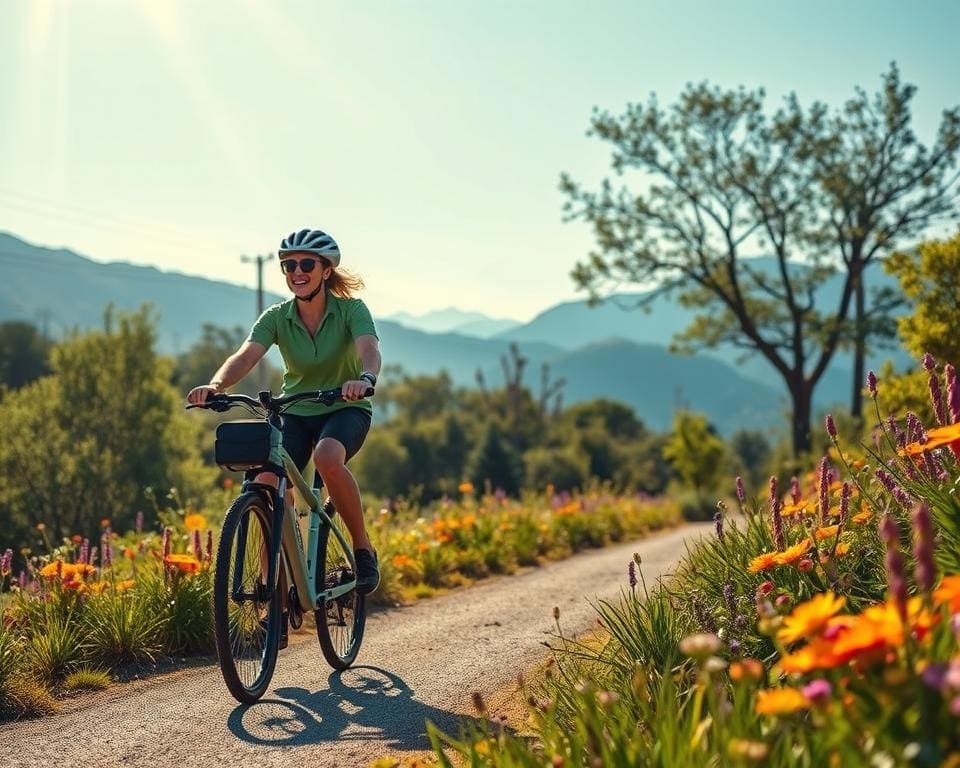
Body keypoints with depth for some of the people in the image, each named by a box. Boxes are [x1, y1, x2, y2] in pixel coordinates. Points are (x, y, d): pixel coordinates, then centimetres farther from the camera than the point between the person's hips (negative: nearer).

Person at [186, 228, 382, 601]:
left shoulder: (351, 309, -14)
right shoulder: (277, 317, -8)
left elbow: (369, 349, -33)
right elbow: (246, 355, -24)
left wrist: (364, 379, -57)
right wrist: (216, 384, -46)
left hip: (345, 408, -3)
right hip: (294, 412, 3)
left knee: (328, 458, -37)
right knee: (266, 484, -20)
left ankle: (363, 548, -15)